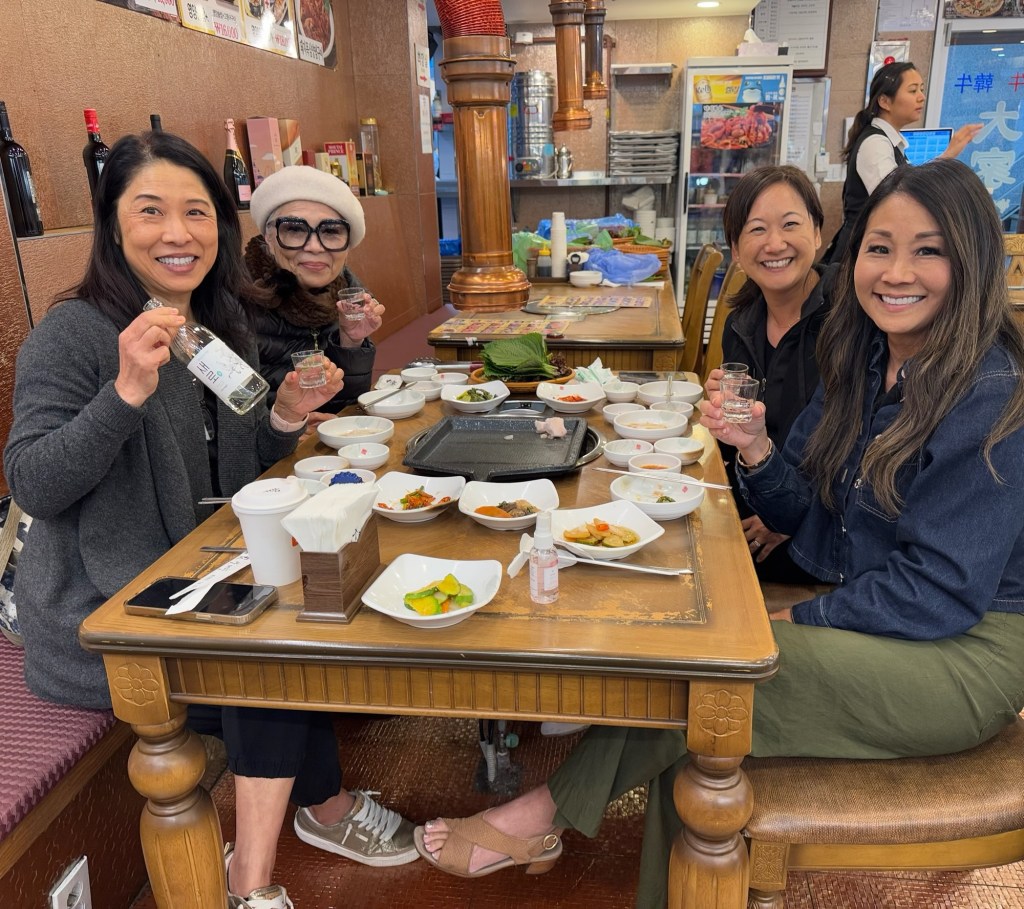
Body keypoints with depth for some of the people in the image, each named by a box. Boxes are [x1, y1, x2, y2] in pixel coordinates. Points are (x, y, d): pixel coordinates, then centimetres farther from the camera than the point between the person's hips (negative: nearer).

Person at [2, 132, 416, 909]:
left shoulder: (223, 326, 6)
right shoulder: (74, 334, -15)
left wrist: (286, 418, -9)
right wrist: (127, 391, -33)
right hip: (102, 609, -7)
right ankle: (325, 805, 8)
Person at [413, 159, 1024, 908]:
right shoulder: (863, 361, 3)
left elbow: (941, 592, -21)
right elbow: (802, 514, 4)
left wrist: (795, 619, -14)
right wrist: (756, 450, -16)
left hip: (963, 655, -6)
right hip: (860, 608, 7)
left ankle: (541, 818, 0)